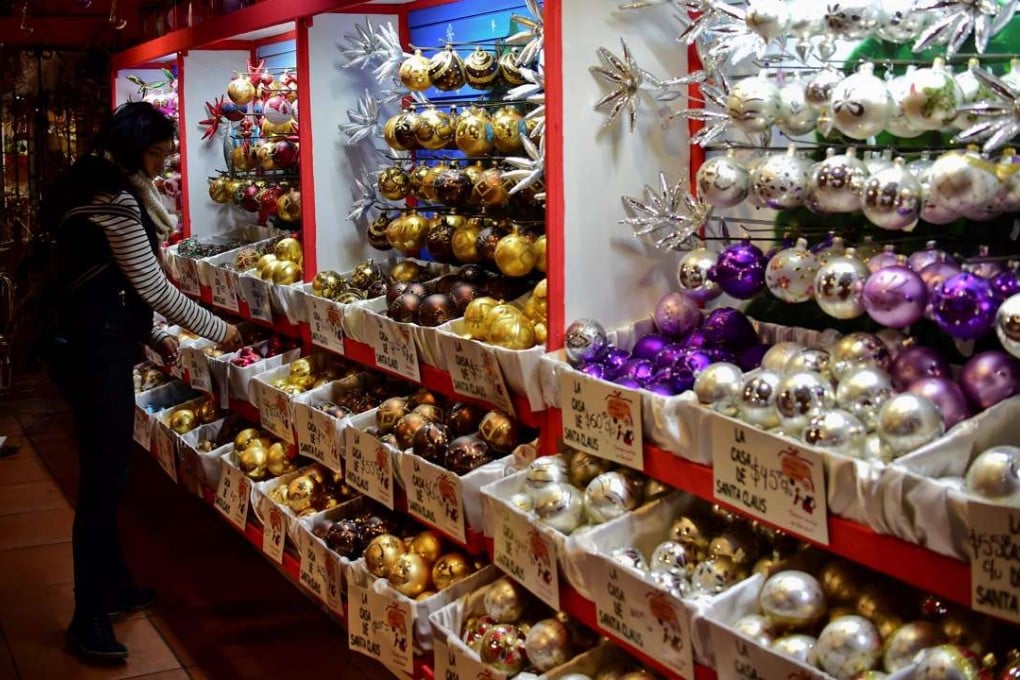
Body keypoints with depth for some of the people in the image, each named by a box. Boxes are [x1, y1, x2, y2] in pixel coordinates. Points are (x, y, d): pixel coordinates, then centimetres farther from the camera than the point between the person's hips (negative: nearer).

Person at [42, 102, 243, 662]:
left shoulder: (97, 188, 16)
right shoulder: (114, 196, -15)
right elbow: (151, 285, -15)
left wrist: (151, 334, 18)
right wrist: (218, 331, -5)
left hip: (93, 342, 10)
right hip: (96, 351, -10)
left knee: (106, 474, 18)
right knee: (104, 480, -5)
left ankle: (113, 586, 31)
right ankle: (88, 618, 4)